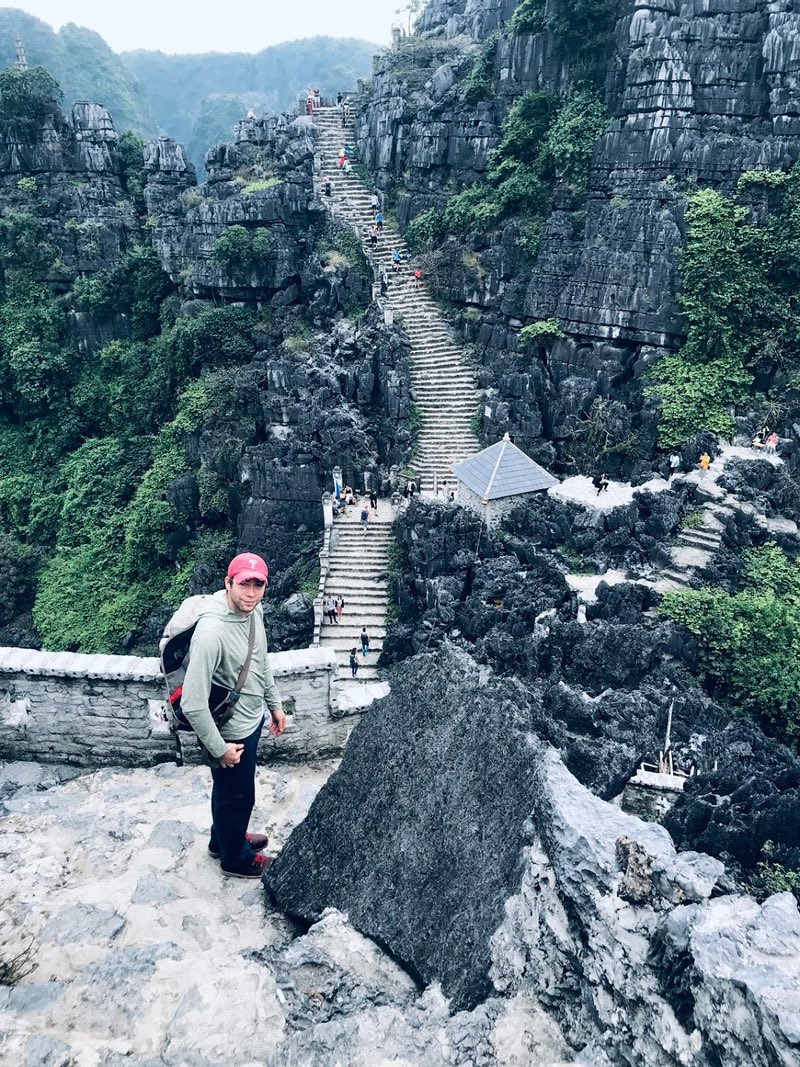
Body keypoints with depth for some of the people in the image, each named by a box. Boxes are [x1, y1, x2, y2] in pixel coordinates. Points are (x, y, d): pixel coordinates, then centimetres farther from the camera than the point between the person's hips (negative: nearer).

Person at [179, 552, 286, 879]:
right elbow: (192, 703, -31)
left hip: (252, 719, 8)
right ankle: (235, 857, 44)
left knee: (229, 790, 30)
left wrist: (274, 703, 18)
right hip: (231, 734, -8)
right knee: (237, 795, 17)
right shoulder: (211, 632, -35)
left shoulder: (253, 610, -8)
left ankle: (224, 838, 55)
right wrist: (219, 748, -22)